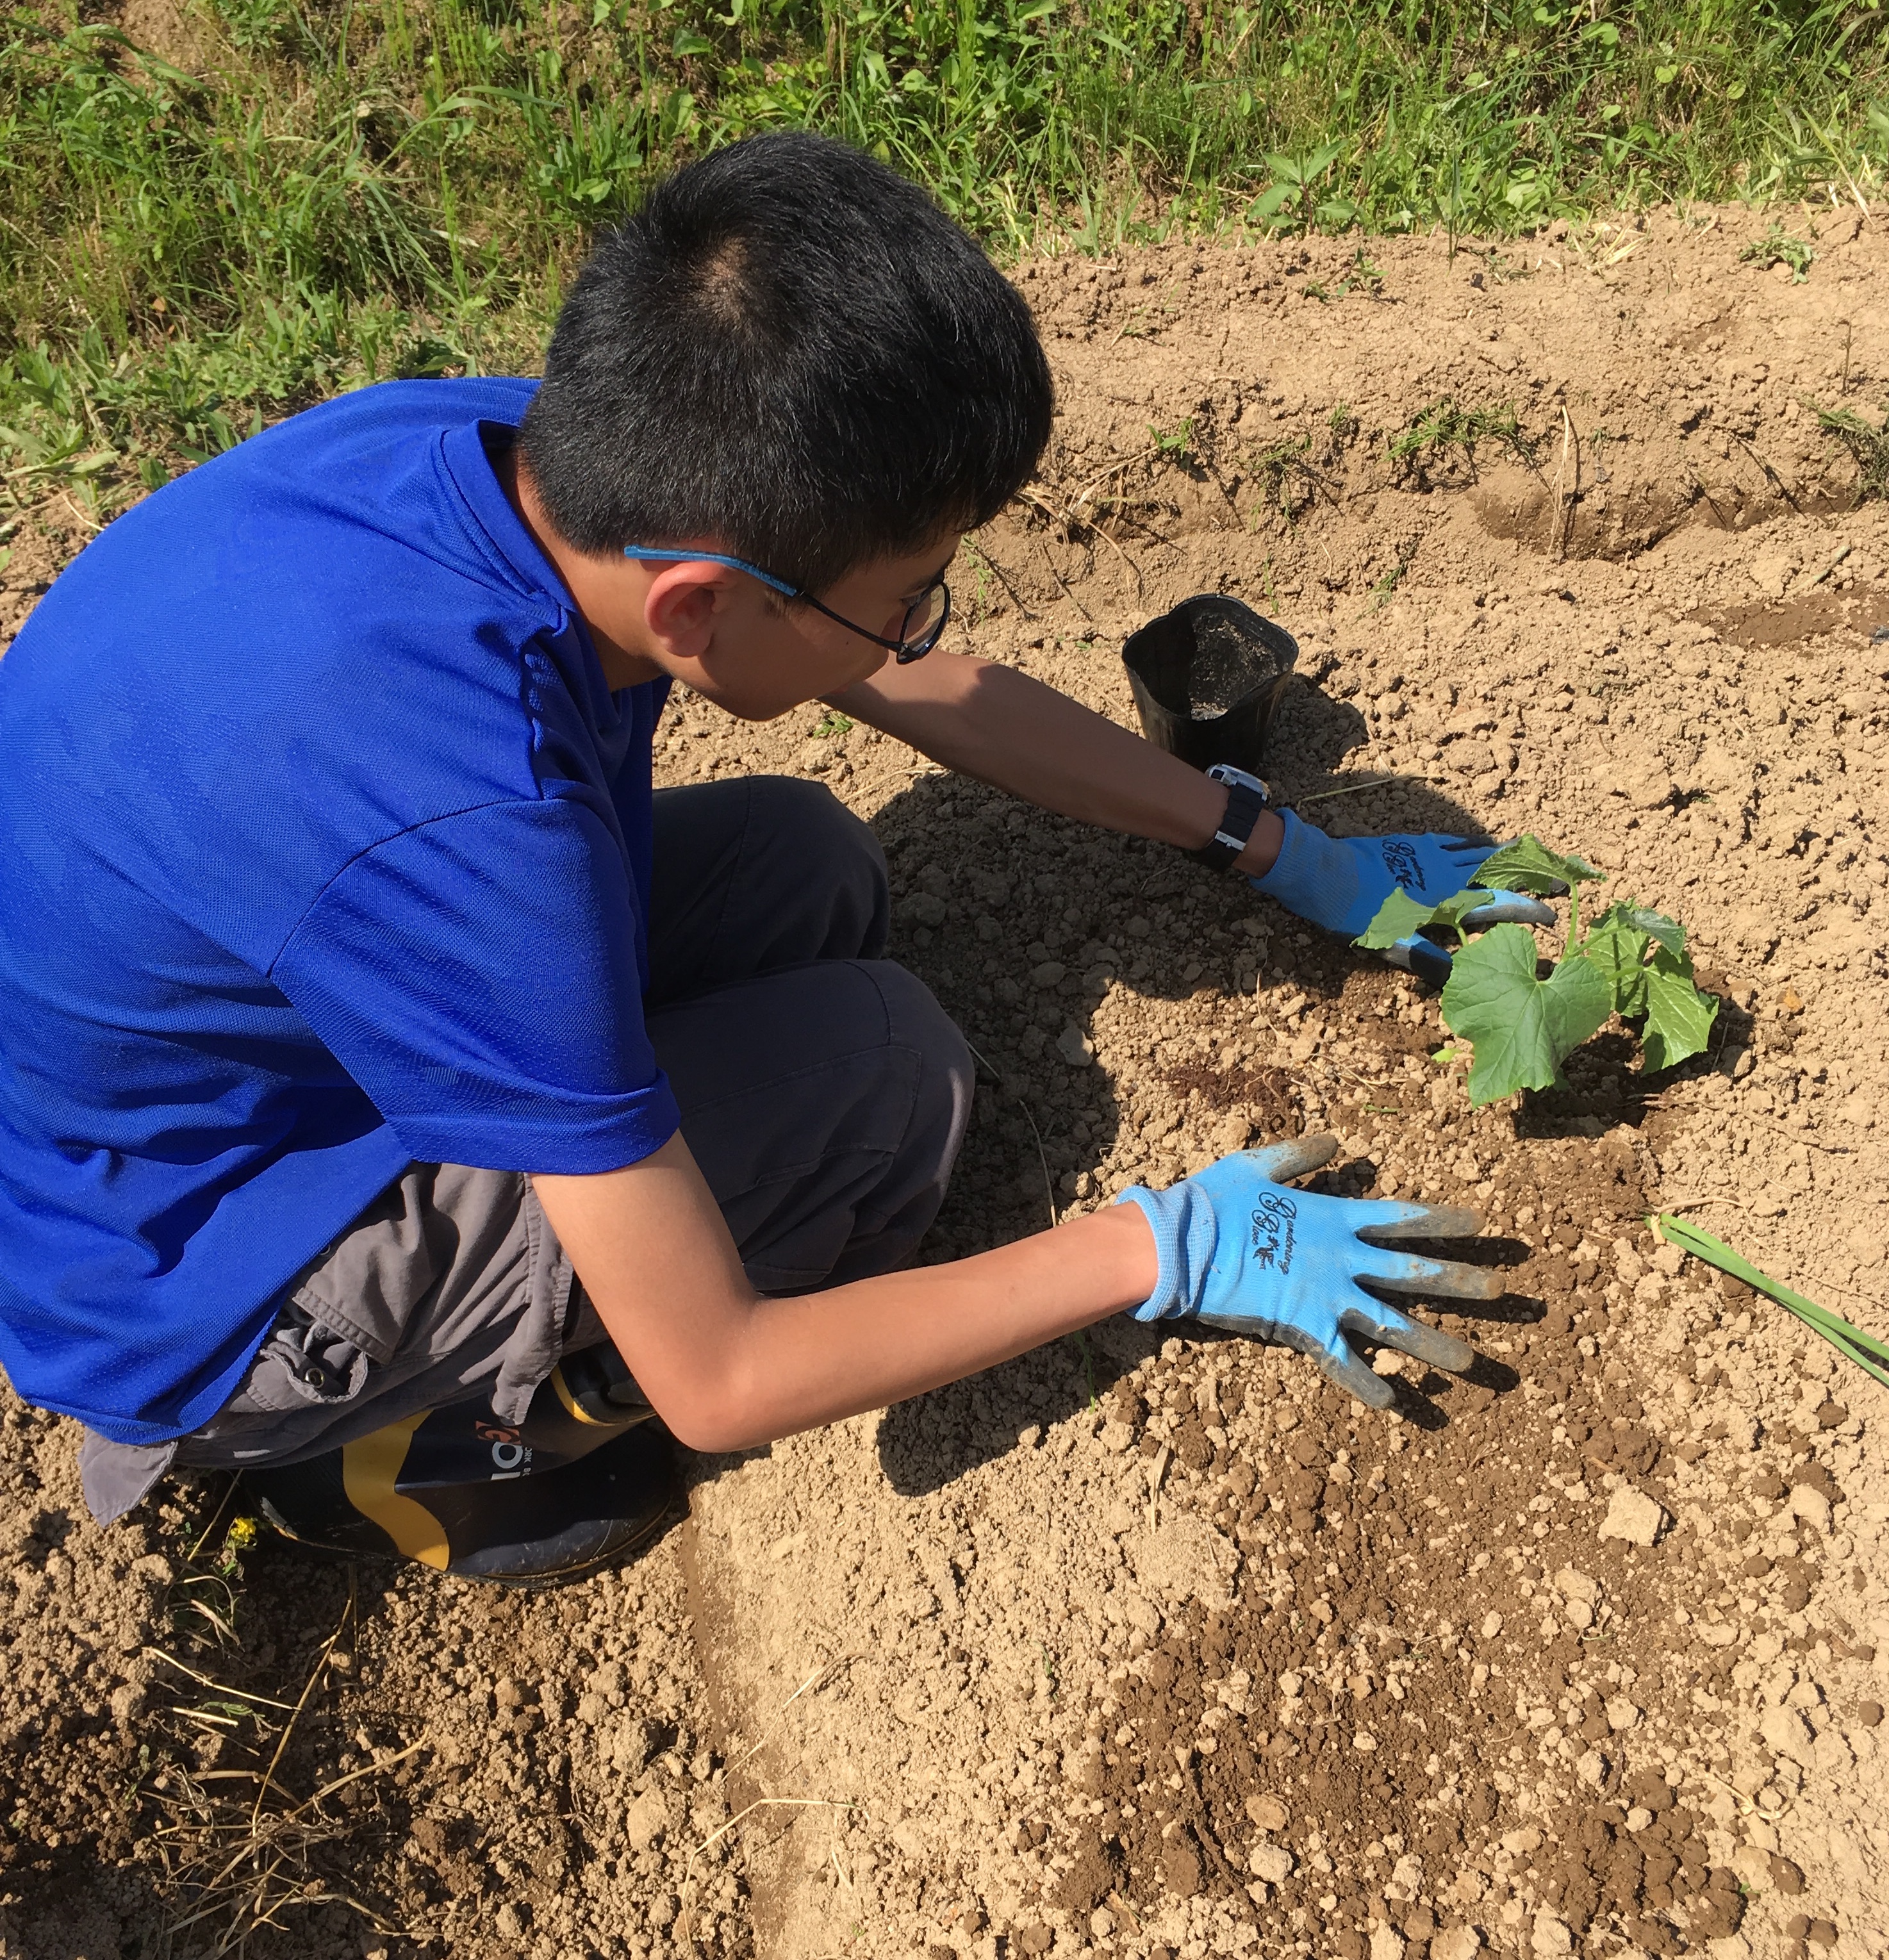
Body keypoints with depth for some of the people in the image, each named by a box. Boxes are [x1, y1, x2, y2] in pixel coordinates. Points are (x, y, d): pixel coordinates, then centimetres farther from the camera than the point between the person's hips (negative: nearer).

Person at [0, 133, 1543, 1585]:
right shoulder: (459, 822, -39)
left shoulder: (556, 461, -16)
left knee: (811, 869, 5)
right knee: (887, 1068, -15)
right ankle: (407, 1448, 3)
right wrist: (1166, 1250, -18)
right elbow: (719, 1382, -28)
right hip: (156, 1278, -7)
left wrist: (1274, 848, 7)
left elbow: (947, 697, 0)